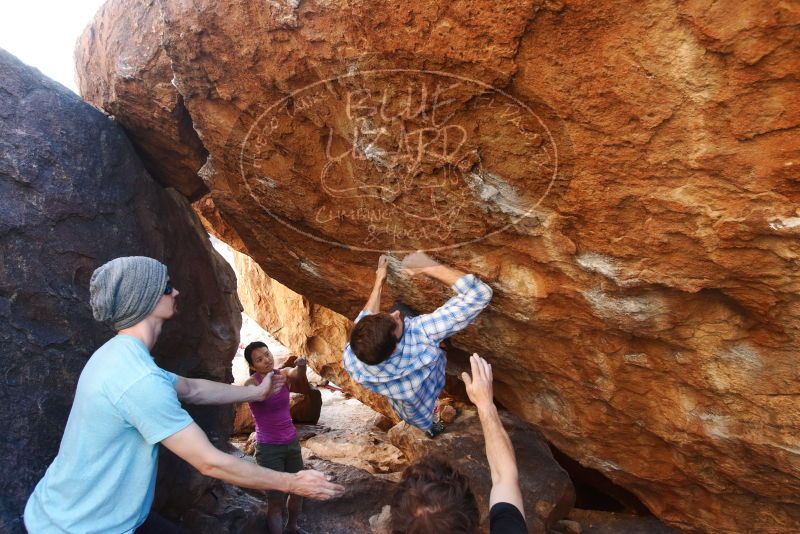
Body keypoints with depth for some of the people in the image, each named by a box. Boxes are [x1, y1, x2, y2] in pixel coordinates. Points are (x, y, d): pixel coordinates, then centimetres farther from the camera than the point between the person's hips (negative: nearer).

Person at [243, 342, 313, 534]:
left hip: (291, 442, 5)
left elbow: (303, 389, -25)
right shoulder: (252, 383, -14)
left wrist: (301, 368, -44)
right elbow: (258, 396, -36)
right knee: (277, 500, -4)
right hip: (269, 448, -5)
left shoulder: (284, 374, -6)